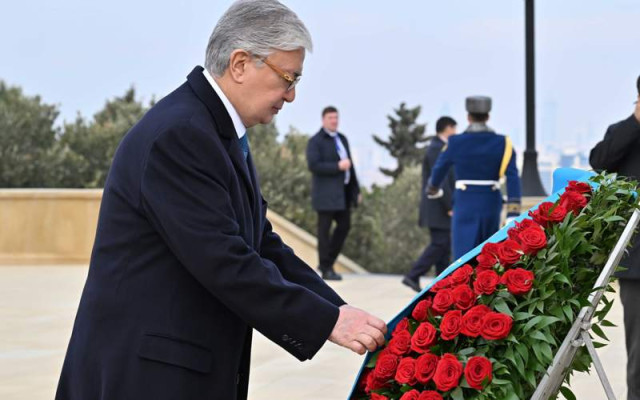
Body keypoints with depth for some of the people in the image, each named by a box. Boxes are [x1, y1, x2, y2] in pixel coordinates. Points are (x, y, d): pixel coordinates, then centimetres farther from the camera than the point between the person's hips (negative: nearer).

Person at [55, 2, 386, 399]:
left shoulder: (221, 131, 12)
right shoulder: (178, 135, -19)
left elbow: (262, 245, 11)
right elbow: (225, 263, -23)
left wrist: (342, 312, 1)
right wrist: (328, 321, -18)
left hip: (191, 364, 9)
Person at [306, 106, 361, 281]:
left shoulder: (342, 139, 15)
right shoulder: (315, 141, -8)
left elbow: (350, 166, 17)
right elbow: (313, 166, -19)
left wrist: (356, 190, 14)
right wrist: (337, 167, -23)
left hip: (343, 191, 8)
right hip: (326, 192, -8)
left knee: (344, 225, 7)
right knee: (325, 228, -2)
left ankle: (327, 262, 20)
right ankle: (326, 270, 4)